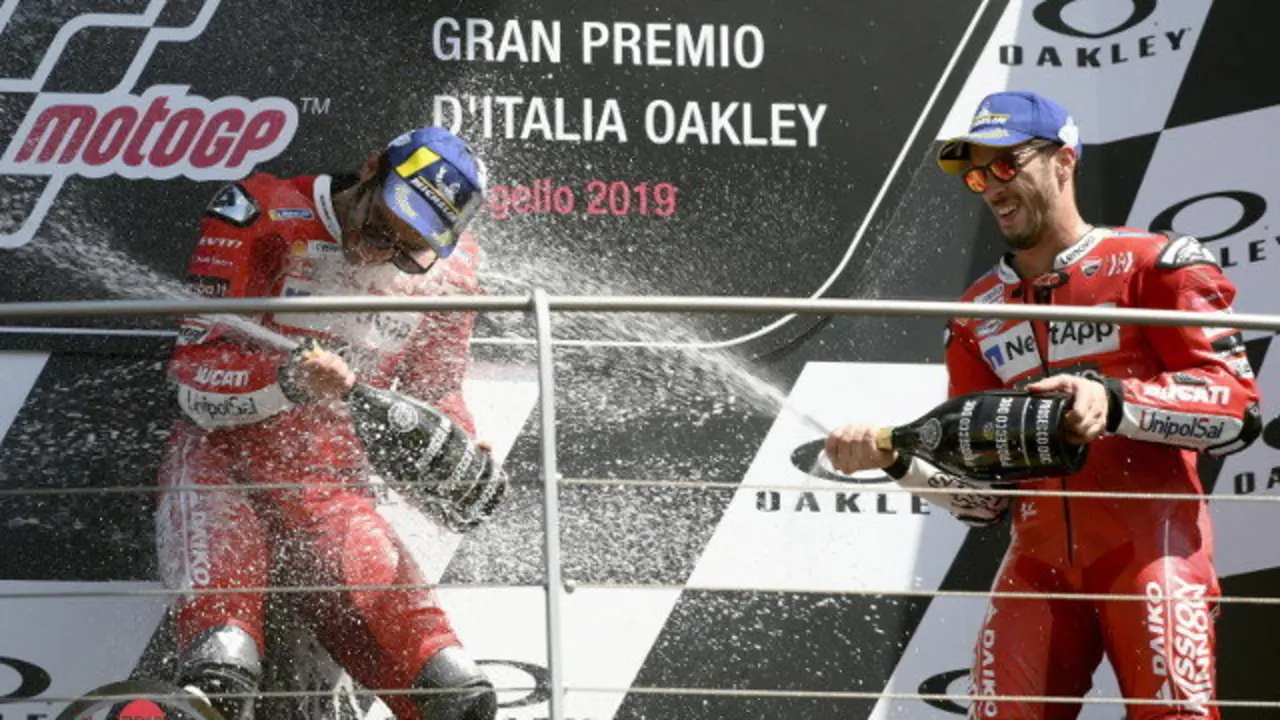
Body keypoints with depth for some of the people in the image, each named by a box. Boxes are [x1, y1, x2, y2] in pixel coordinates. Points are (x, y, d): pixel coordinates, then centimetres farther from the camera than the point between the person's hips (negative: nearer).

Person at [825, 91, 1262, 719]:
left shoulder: (1154, 265, 4)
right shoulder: (977, 314, 18)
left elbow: (1236, 408, -7)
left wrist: (1116, 402, -21)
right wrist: (897, 458, -3)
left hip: (1151, 545, -4)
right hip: (1038, 562, 4)